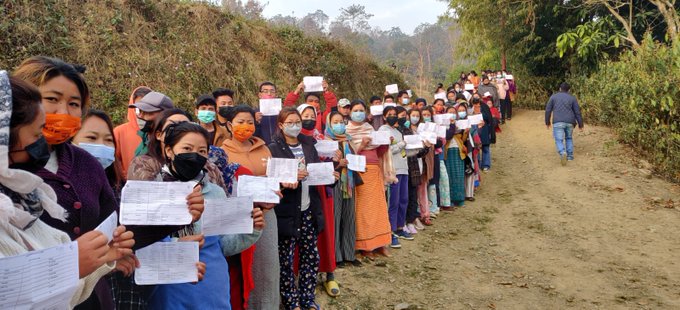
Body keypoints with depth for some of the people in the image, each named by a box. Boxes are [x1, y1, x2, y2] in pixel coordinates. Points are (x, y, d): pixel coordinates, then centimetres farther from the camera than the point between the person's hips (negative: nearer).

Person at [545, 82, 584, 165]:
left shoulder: (553, 97, 7)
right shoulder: (572, 98, 9)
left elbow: (548, 110, 5)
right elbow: (577, 112, 5)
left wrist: (547, 122, 14)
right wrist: (580, 124, 10)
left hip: (558, 122, -2)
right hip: (569, 122, 2)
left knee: (559, 141, -5)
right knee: (569, 138, 24)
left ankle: (563, 153, -33)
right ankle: (570, 156, 20)